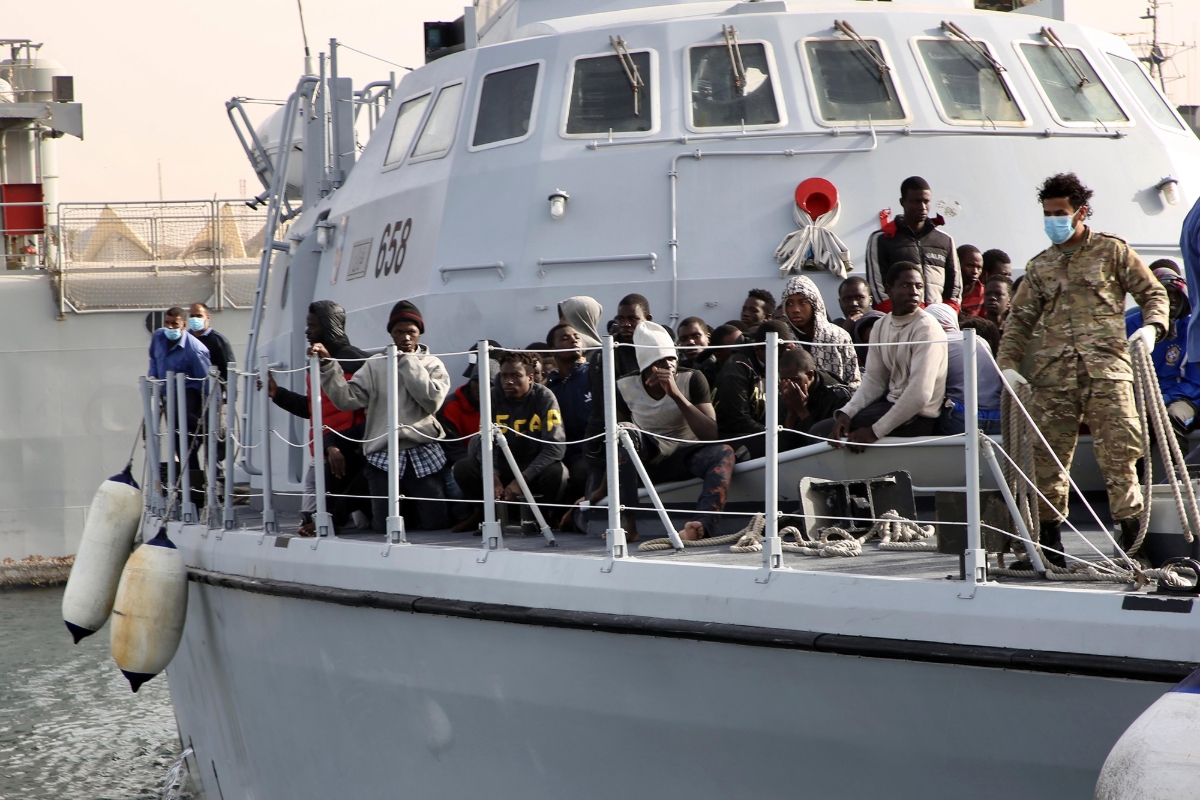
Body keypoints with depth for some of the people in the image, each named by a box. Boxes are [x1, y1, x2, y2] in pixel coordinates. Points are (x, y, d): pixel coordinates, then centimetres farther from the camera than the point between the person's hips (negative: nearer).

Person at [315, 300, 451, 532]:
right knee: (385, 526, -6)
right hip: (383, 454, 1)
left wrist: (407, 362, -5)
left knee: (434, 522, -6)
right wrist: (327, 365, -12)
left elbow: (432, 400, -10)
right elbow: (347, 398, -2)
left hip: (424, 453, 0)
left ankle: (411, 505, 27)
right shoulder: (375, 365, 10)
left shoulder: (432, 364, 9)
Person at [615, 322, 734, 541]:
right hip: (647, 457, 1)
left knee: (724, 452, -33)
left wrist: (676, 395, -30)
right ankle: (628, 524, -38)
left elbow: (710, 434, -21)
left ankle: (702, 524, -58)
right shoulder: (625, 387, -9)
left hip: (686, 456, 0)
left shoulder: (692, 380, -13)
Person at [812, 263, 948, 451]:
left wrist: (876, 431, -26)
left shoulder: (927, 329, -18)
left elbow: (920, 394, -25)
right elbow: (873, 381, 6)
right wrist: (846, 413, -13)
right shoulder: (881, 326, 7)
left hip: (917, 417, -8)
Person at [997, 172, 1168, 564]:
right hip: (1054, 374, 3)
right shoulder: (1039, 266, 18)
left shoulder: (1112, 250, 9)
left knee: (1118, 450, -11)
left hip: (1106, 369, -3)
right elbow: (1020, 318, 17)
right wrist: (1007, 362, 4)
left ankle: (1132, 531, -7)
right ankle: (1049, 536, 12)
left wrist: (1152, 326, -8)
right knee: (1048, 454, 2)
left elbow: (1153, 292, 11)